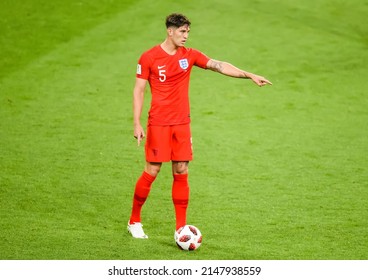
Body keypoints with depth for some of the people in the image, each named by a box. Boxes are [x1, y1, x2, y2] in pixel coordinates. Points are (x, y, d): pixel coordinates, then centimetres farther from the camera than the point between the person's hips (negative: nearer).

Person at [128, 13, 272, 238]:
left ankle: (181, 227, 8)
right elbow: (138, 90, -4)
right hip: (158, 124, -4)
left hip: (182, 124, 4)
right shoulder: (149, 58, -6)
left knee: (181, 173, 3)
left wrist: (250, 75, -10)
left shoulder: (189, 55, 5)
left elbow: (219, 66, 0)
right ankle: (134, 221, 15)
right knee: (152, 171, -2)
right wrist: (137, 124, -9)